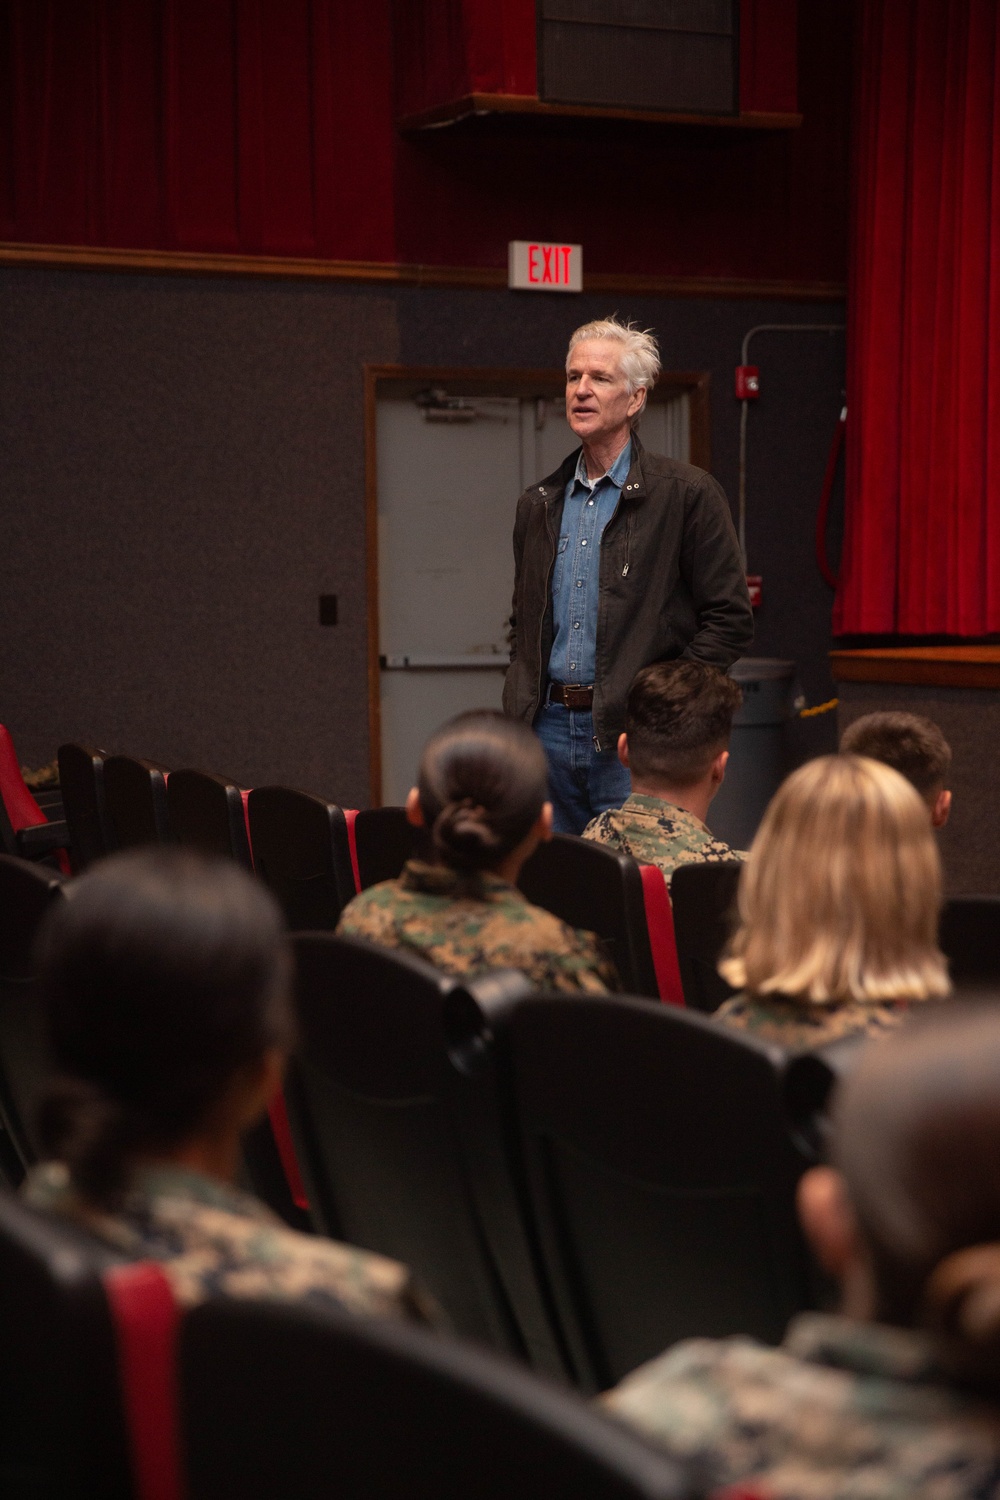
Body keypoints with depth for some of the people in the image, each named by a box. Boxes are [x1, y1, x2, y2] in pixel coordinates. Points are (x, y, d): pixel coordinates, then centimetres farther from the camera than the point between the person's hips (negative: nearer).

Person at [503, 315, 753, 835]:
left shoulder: (687, 494, -4)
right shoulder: (539, 504, 14)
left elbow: (729, 620, -6)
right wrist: (522, 703, 9)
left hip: (632, 735, -5)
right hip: (548, 729, 5)